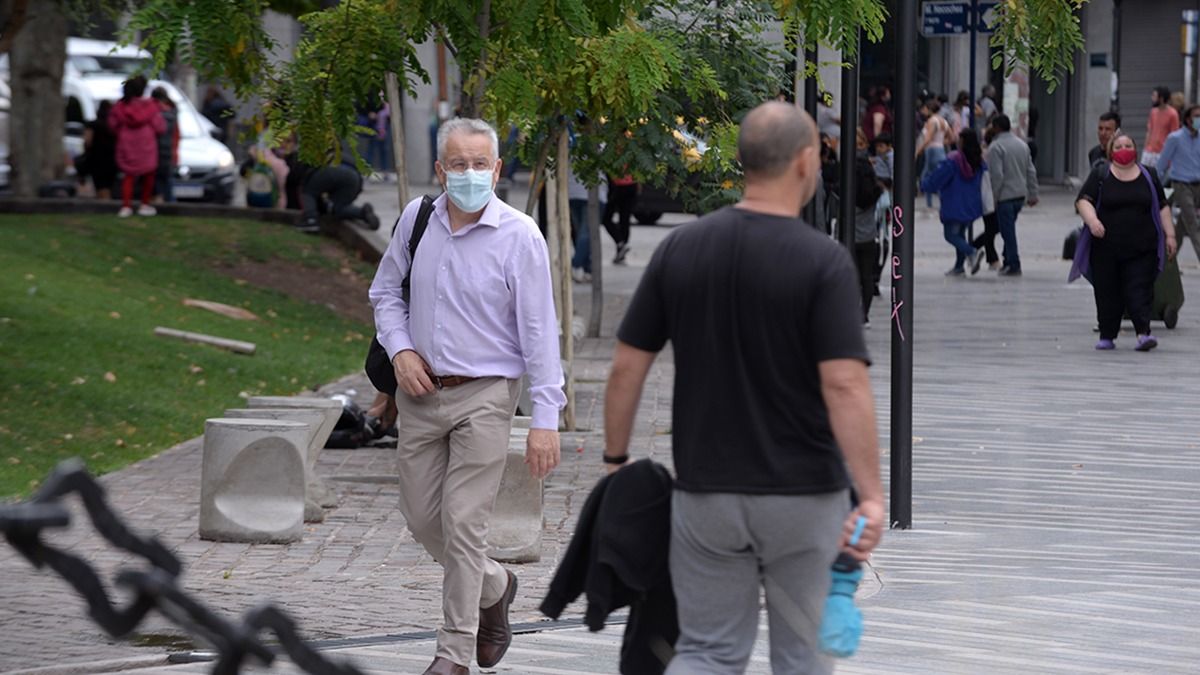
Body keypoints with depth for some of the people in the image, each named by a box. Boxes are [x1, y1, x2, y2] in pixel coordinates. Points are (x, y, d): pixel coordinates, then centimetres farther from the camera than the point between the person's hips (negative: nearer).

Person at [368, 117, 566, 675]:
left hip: (482, 398, -5)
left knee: (463, 524, -6)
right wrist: (400, 349, -2)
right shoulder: (417, 219, 3)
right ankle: (493, 588, 38)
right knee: (422, 518, 11)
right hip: (420, 394, 5)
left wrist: (545, 419, -15)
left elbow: (539, 332, -11)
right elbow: (386, 290, 17)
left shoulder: (519, 237, -11)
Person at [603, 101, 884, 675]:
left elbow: (627, 367, 1)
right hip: (803, 496, -3)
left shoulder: (680, 249, -2)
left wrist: (616, 462, 13)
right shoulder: (823, 261, -14)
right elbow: (844, 384, -23)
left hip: (704, 493, 3)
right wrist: (872, 496, -23)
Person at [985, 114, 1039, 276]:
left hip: (1005, 195, -7)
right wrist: (1033, 194, 17)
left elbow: (996, 175, -18)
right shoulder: (1022, 145, 10)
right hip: (1020, 194, 7)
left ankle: (1013, 265, -4)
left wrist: (993, 196, -12)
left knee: (1008, 231, -3)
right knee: (1009, 230, 19)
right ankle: (1008, 261, 21)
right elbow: (1031, 171, 12)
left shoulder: (996, 147, -13)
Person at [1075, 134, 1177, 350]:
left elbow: (1162, 207, 15)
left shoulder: (1149, 176, 12)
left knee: (1139, 290, -12)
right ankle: (1107, 336, 13)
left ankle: (1143, 333, -20)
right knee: (1107, 292, 3)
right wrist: (1092, 220, -22)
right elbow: (1083, 200, -3)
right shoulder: (1100, 176, 5)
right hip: (1106, 249, 0)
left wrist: (1169, 235, 9)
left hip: (1142, 249, 0)